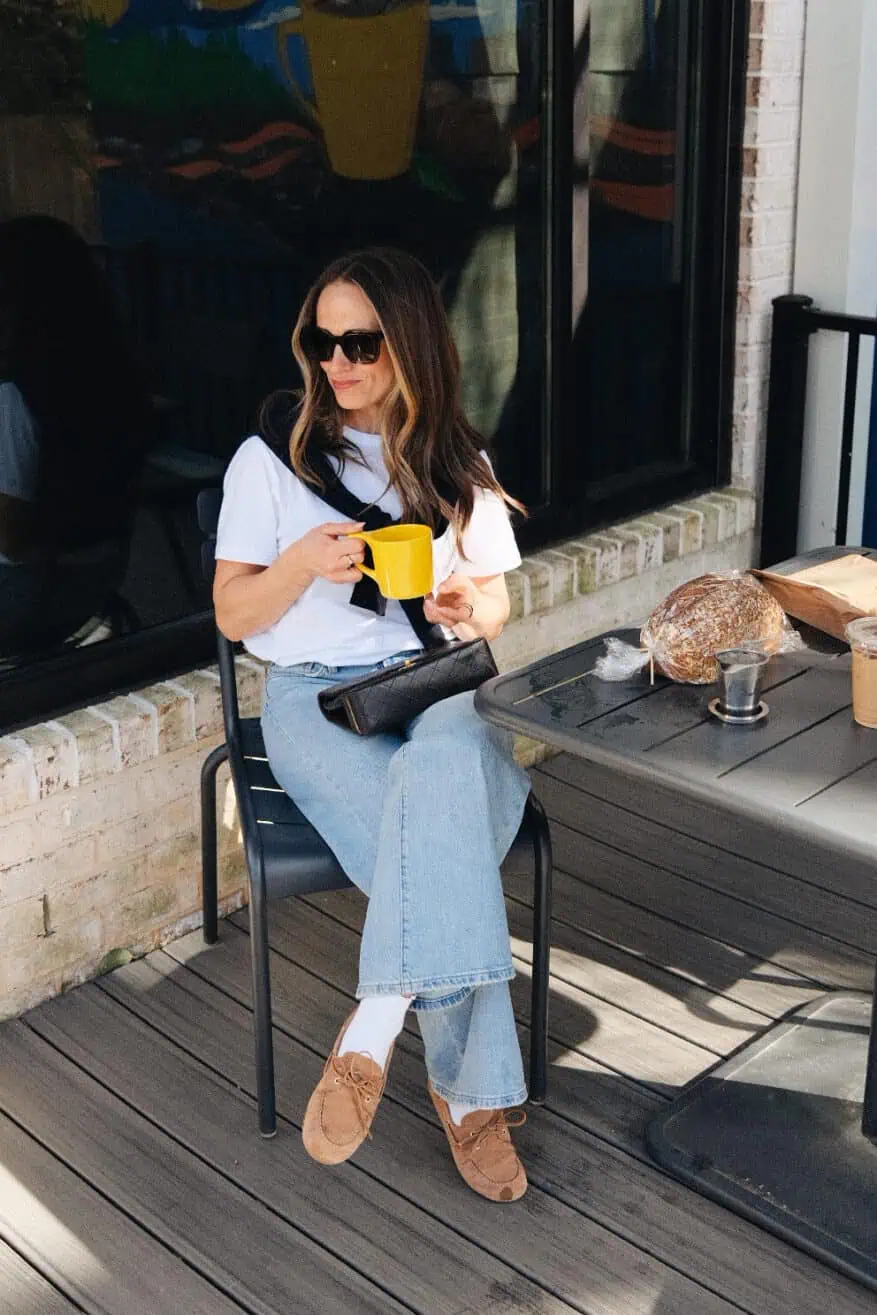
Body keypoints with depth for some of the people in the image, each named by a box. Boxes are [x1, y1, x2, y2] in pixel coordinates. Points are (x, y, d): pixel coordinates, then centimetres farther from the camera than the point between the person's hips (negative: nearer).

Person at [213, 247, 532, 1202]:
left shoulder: (458, 465, 14)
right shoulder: (271, 459, 5)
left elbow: (494, 601, 20)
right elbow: (232, 615, 5)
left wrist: (471, 607, -5)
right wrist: (303, 562, -15)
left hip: (435, 685, 2)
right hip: (315, 696, -2)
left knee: (443, 767, -37)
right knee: (445, 841, -31)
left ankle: (376, 1025, -32)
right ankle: (471, 1090, -22)